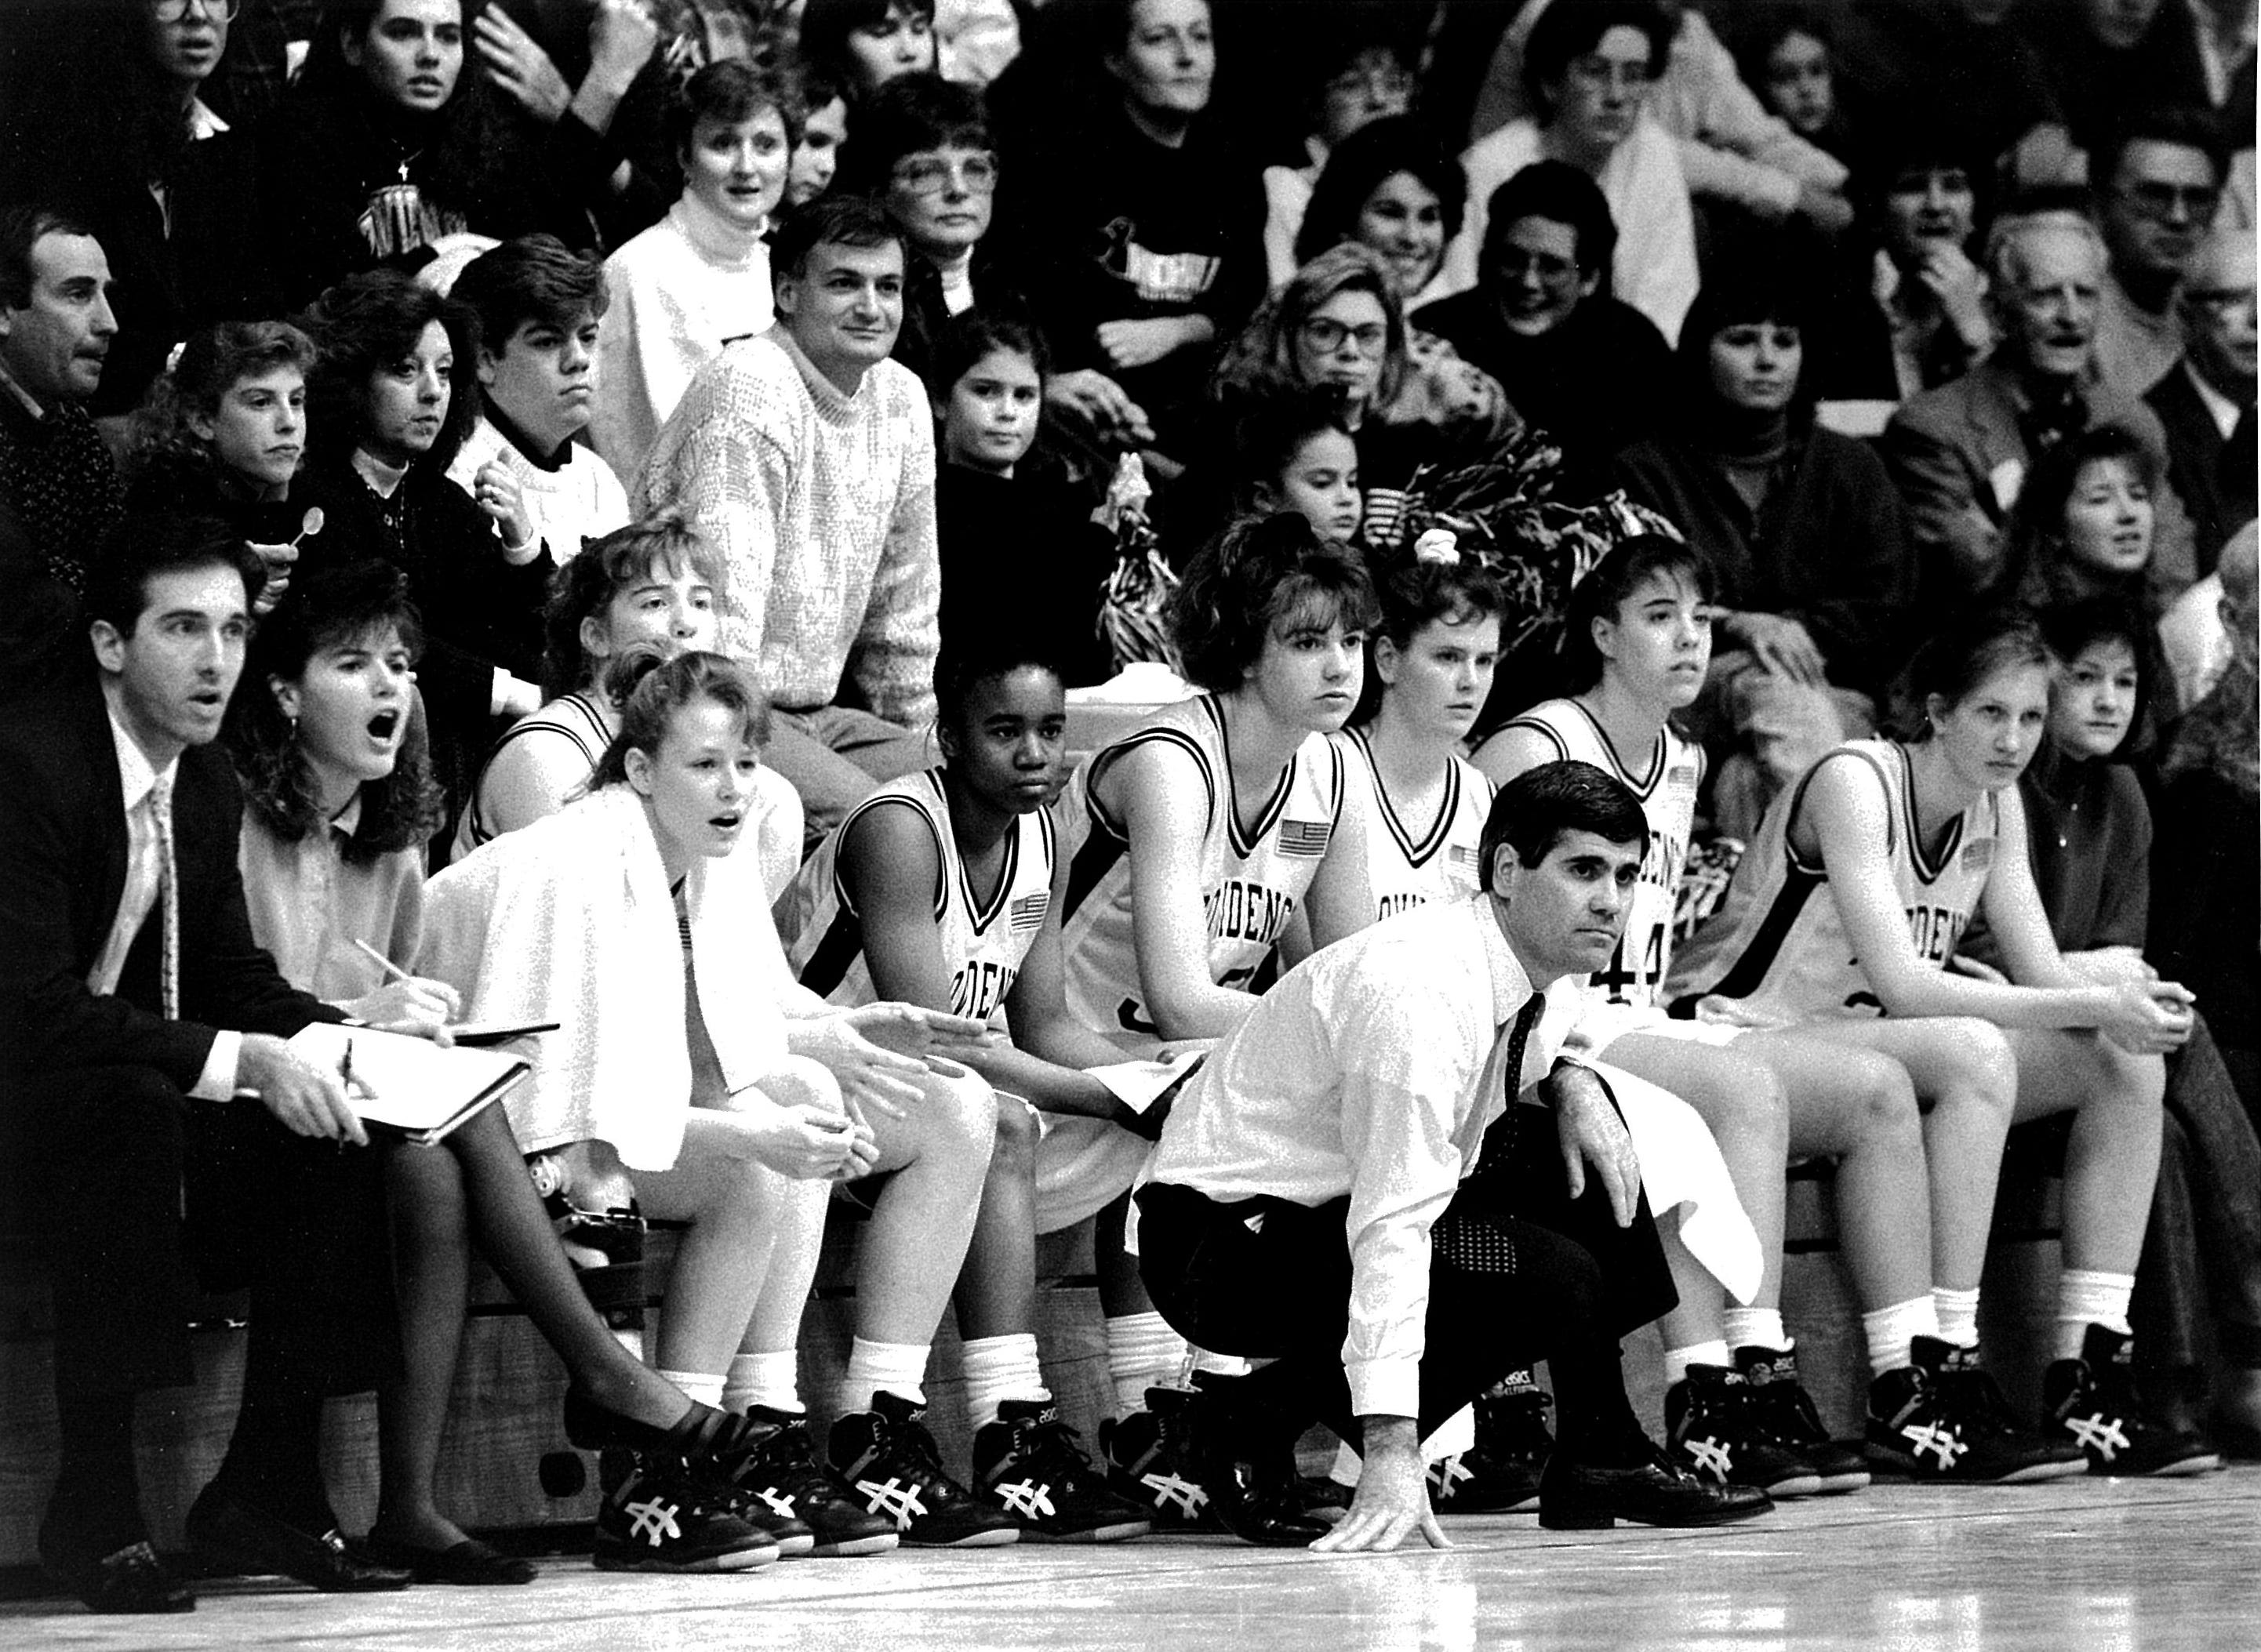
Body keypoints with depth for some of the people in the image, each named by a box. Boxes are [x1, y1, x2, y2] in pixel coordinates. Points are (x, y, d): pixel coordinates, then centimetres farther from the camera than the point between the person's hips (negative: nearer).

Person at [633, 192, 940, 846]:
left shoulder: (901, 397, 10)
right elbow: (726, 611, -23)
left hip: (820, 712, 9)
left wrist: (924, 741, 21)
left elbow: (904, 604, 21)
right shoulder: (751, 392, -16)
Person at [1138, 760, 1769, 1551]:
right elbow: (1393, 1229, -33)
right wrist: (1391, 1461, -38)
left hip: (1325, 1201, 10)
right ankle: (1263, 1420, -10)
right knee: (1551, 1276, -23)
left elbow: (1525, 1049, 27)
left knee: (1586, 1151, 4)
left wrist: (1570, 1080, 0)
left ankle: (1604, 1458, 7)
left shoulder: (1516, 957, 0)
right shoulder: (1420, 991, -27)